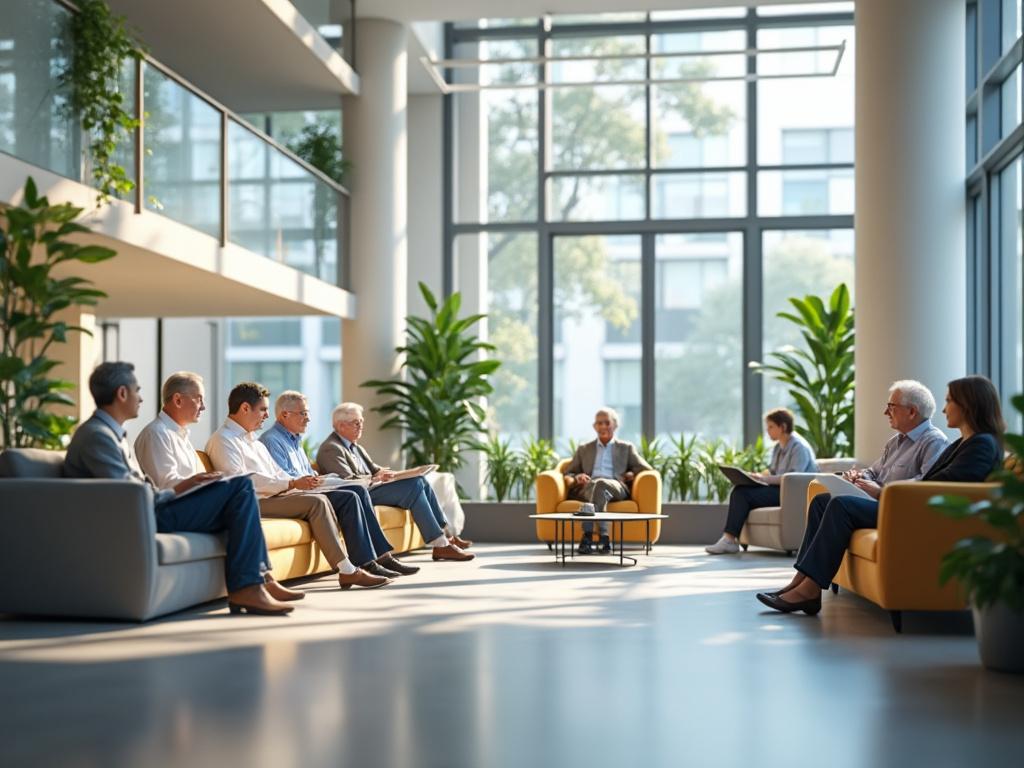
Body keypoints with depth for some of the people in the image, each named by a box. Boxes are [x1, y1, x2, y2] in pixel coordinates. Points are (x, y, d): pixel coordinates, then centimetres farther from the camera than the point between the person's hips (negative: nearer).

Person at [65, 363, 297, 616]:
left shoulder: (112, 433, 19)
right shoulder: (97, 435, -14)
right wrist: (179, 489, -9)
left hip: (149, 510, 10)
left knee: (241, 487, 11)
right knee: (240, 488, -11)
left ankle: (260, 578, 8)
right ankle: (246, 588, -12)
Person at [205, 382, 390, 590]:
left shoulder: (255, 441, 25)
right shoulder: (223, 439, -6)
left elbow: (277, 473, 23)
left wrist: (300, 482, 0)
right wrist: (292, 484, -19)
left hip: (273, 496, 9)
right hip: (252, 503, -9)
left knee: (321, 500, -11)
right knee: (315, 503, -21)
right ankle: (347, 571, -19)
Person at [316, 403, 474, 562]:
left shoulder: (356, 447, 23)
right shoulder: (331, 449, -9)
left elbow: (374, 469, 18)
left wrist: (386, 474, -2)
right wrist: (376, 478, -21)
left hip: (371, 487, 9)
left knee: (420, 481, -7)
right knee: (414, 485, -21)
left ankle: (447, 535, -9)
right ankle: (440, 546, -22)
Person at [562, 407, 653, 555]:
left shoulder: (626, 448, 27)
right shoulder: (583, 449, 30)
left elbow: (646, 469, 18)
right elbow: (567, 475, 22)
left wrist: (630, 475, 1)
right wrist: (576, 479, -1)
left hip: (616, 488, -1)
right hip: (587, 488, 1)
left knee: (601, 484, -39)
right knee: (594, 485, -39)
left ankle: (588, 536, -50)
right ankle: (603, 535, -51)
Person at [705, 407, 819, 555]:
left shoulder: (799, 447, -12)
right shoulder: (778, 447, 17)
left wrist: (765, 479, -28)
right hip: (778, 488, 9)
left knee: (744, 494, -22)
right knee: (739, 490, -11)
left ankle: (730, 541, -20)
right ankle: (728, 539, -22)